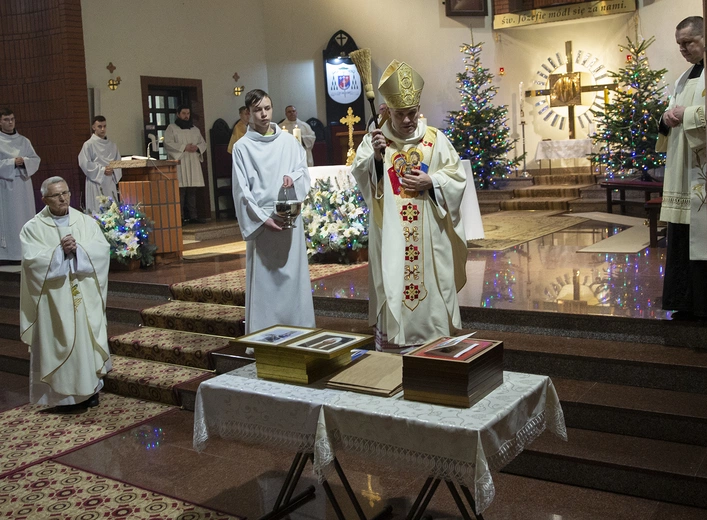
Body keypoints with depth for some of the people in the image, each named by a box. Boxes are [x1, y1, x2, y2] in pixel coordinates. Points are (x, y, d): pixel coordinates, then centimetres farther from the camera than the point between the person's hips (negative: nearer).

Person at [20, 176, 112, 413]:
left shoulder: (86, 221, 7)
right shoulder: (33, 228, -1)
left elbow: (103, 250, -4)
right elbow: (32, 260, -14)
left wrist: (77, 247, -18)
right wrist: (61, 251, -19)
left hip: (86, 298, 3)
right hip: (55, 301, -3)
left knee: (88, 339, 8)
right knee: (59, 342, 0)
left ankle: (90, 389, 21)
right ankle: (63, 394, 10)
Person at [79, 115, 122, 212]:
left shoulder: (112, 145, 11)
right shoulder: (88, 145, -4)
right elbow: (84, 164, -9)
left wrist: (113, 170, -10)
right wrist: (102, 170, -16)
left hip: (110, 182, 5)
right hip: (96, 182, -5)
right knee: (98, 210, -7)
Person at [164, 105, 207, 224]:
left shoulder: (195, 129, 19)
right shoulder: (171, 128, 3)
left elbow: (203, 143, 17)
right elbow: (168, 143, -9)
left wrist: (197, 147, -5)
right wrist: (184, 147, -16)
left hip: (193, 164, 5)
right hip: (179, 164, -5)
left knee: (192, 191, 5)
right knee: (180, 190, -9)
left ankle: (193, 215, 8)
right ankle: (180, 217, -8)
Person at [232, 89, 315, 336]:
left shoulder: (288, 140, 8)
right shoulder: (242, 147, -1)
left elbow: (303, 169, 11)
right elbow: (241, 190, -4)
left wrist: (293, 177, -13)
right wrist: (263, 218, -14)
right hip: (261, 220, -3)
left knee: (293, 273, 6)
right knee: (263, 278, -1)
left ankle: (297, 330, 16)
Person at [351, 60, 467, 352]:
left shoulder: (435, 139, 5)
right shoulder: (374, 140, 4)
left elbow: (457, 177, 5)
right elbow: (359, 178, -5)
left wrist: (430, 181, -12)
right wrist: (375, 156, -22)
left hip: (428, 232, 1)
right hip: (390, 232, 0)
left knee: (431, 284, 4)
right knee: (391, 285, -1)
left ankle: (434, 341, 17)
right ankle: (391, 344, 8)